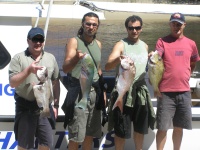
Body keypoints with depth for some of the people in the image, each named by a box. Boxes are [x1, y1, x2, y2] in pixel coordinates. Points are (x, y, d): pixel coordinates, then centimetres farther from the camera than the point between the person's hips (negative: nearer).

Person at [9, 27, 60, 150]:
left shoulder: (51, 58, 7)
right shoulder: (19, 58, -4)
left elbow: (56, 83, 11)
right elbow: (12, 83, -10)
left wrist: (56, 105, 8)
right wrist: (28, 70, -22)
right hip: (25, 107, -3)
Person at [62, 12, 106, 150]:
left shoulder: (98, 44, 11)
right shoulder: (74, 41, -7)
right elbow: (65, 68, -19)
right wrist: (76, 57, -38)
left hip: (94, 92, 6)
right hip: (78, 92, -6)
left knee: (90, 133, 14)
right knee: (76, 136, -5)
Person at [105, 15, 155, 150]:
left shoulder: (145, 46, 9)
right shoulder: (121, 45, -9)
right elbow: (107, 67, -22)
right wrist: (117, 59, -43)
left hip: (141, 91, 6)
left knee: (140, 127, 17)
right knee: (121, 130, 1)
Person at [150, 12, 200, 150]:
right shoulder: (162, 41, -1)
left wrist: (185, 76, 13)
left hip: (184, 92, 4)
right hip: (166, 92, -3)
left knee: (179, 127, 12)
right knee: (163, 128, 0)